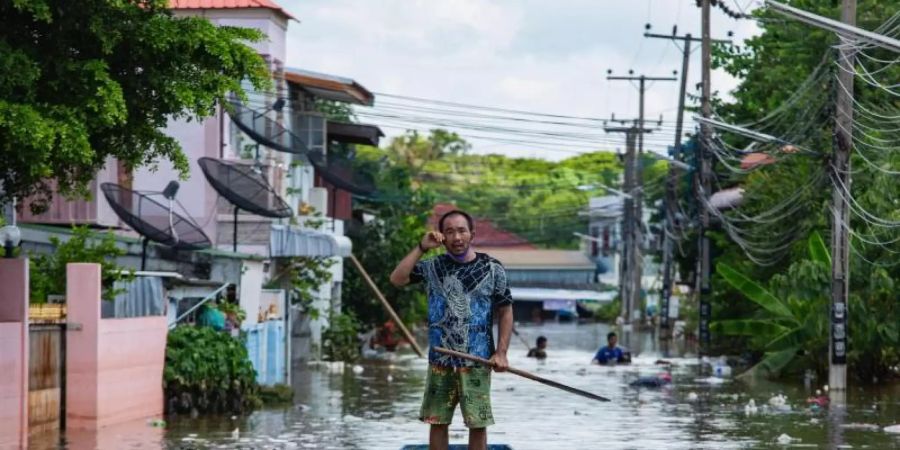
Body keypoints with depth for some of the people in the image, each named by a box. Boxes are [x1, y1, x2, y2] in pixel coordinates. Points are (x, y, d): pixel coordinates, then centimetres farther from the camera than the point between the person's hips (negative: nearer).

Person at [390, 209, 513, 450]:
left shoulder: (492, 269, 0)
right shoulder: (433, 266, 5)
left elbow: (505, 312, 3)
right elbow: (396, 279, -5)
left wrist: (501, 352, -6)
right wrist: (421, 248, -8)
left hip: (477, 361, -2)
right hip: (440, 360, 2)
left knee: (478, 423, -1)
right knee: (437, 421, 6)